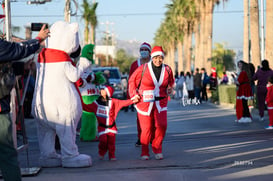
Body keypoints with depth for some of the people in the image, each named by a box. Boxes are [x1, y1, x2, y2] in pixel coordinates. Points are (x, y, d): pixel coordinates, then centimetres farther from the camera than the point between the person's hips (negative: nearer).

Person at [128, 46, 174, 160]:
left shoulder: (167, 70, 3)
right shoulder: (143, 68, -7)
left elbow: (171, 82, 25)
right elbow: (132, 81, 6)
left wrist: (169, 89, 6)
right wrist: (134, 95, 1)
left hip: (160, 102, 2)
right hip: (145, 102, -2)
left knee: (162, 125, -15)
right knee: (146, 128, -1)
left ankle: (157, 149, 7)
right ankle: (144, 152, 17)